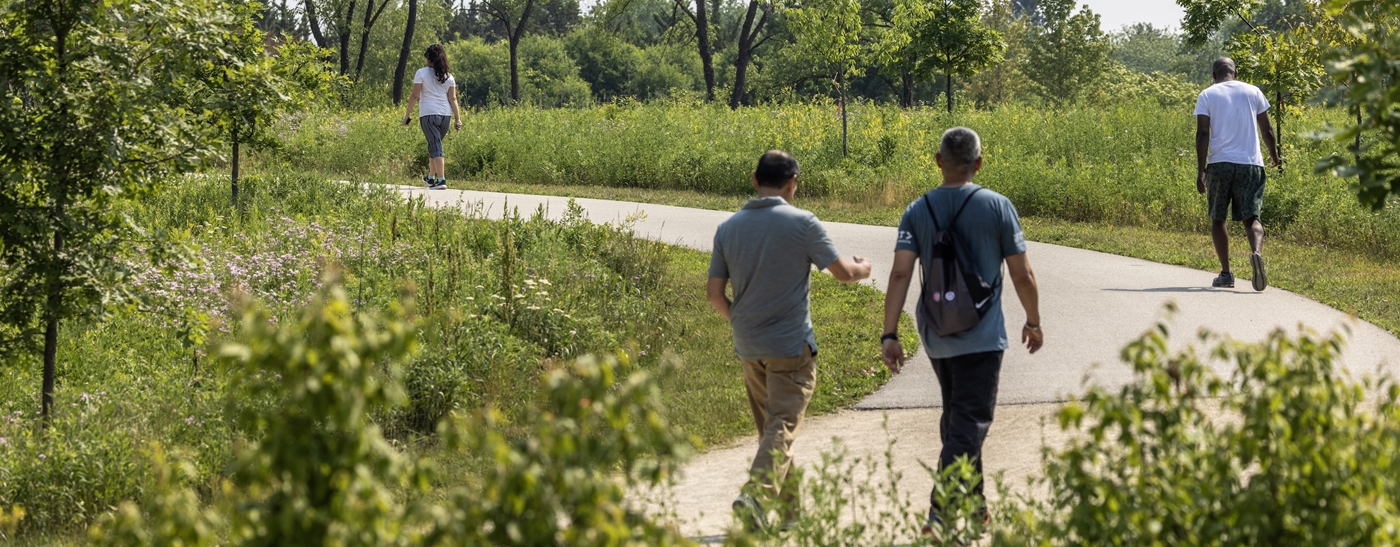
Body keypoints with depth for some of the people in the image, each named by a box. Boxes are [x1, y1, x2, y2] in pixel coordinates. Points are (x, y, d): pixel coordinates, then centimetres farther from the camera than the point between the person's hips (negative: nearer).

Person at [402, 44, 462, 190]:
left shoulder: (422, 73, -4)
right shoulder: (448, 76, 8)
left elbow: (415, 96, -6)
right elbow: (452, 99, 4)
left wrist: (407, 114, 0)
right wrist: (457, 118, 4)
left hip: (428, 114, -5)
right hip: (446, 115, 5)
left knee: (435, 147, -7)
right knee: (434, 146, 20)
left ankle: (441, 180, -18)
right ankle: (431, 177, 31)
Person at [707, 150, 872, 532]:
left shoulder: (728, 228, 2)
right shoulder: (802, 224, -10)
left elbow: (714, 293, 4)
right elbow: (842, 273, -4)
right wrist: (863, 269, 19)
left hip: (748, 344, 5)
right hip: (791, 343, -5)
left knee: (770, 426, 16)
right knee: (782, 427, -6)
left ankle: (791, 509, 23)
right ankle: (755, 494, -27)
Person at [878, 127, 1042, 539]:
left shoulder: (917, 211, 1)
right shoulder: (997, 207, -6)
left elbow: (900, 275, -8)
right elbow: (1022, 276, -2)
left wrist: (890, 334, -7)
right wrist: (1033, 322, 13)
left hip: (936, 335, 4)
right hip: (981, 336, -4)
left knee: (956, 418, 21)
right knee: (968, 425, -6)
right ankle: (941, 513, -20)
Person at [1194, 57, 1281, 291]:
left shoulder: (1207, 95, 5)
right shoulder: (1253, 92, 10)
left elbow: (1203, 134, -5)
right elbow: (1267, 130, 10)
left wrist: (1201, 171, -6)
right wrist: (1275, 158, 26)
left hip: (1219, 164, -1)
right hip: (1250, 164, 1)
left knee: (1217, 218, 13)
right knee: (1252, 217, 1)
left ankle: (1226, 273, 11)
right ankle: (1257, 252, -30)